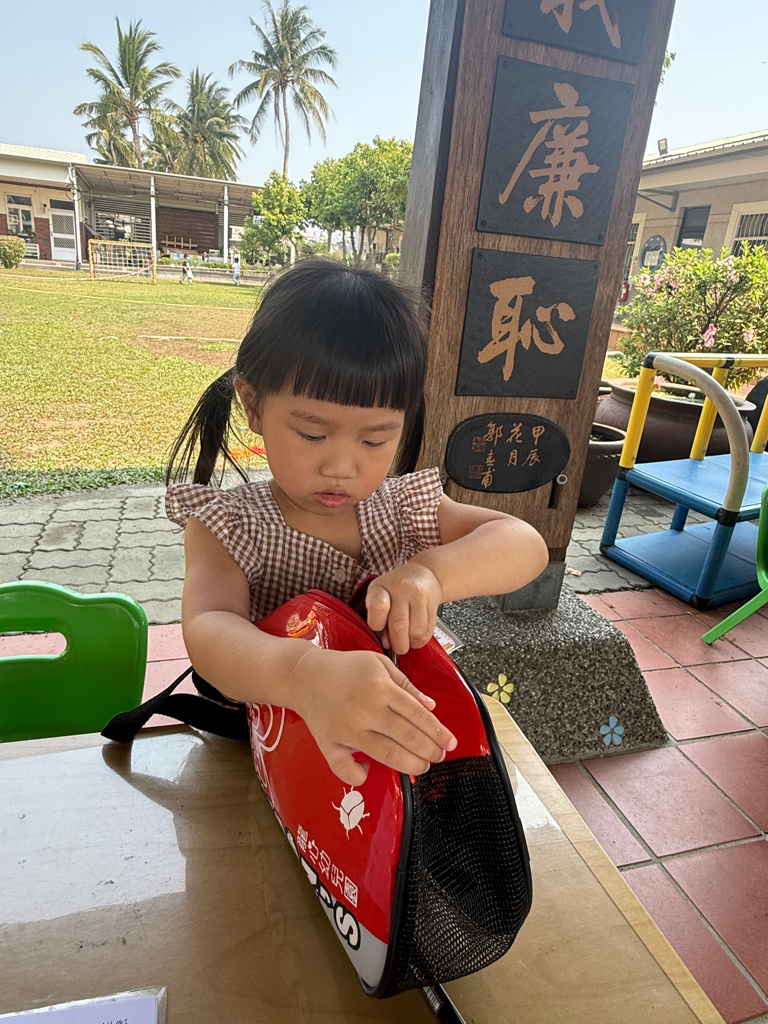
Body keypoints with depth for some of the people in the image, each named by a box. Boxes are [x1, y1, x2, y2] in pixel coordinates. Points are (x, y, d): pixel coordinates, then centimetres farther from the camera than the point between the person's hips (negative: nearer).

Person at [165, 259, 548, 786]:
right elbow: (208, 632, -29)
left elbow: (528, 545, -11)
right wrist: (305, 674, -51)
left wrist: (430, 571, -31)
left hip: (408, 758, 2)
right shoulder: (227, 525, -10)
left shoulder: (405, 508, -1)